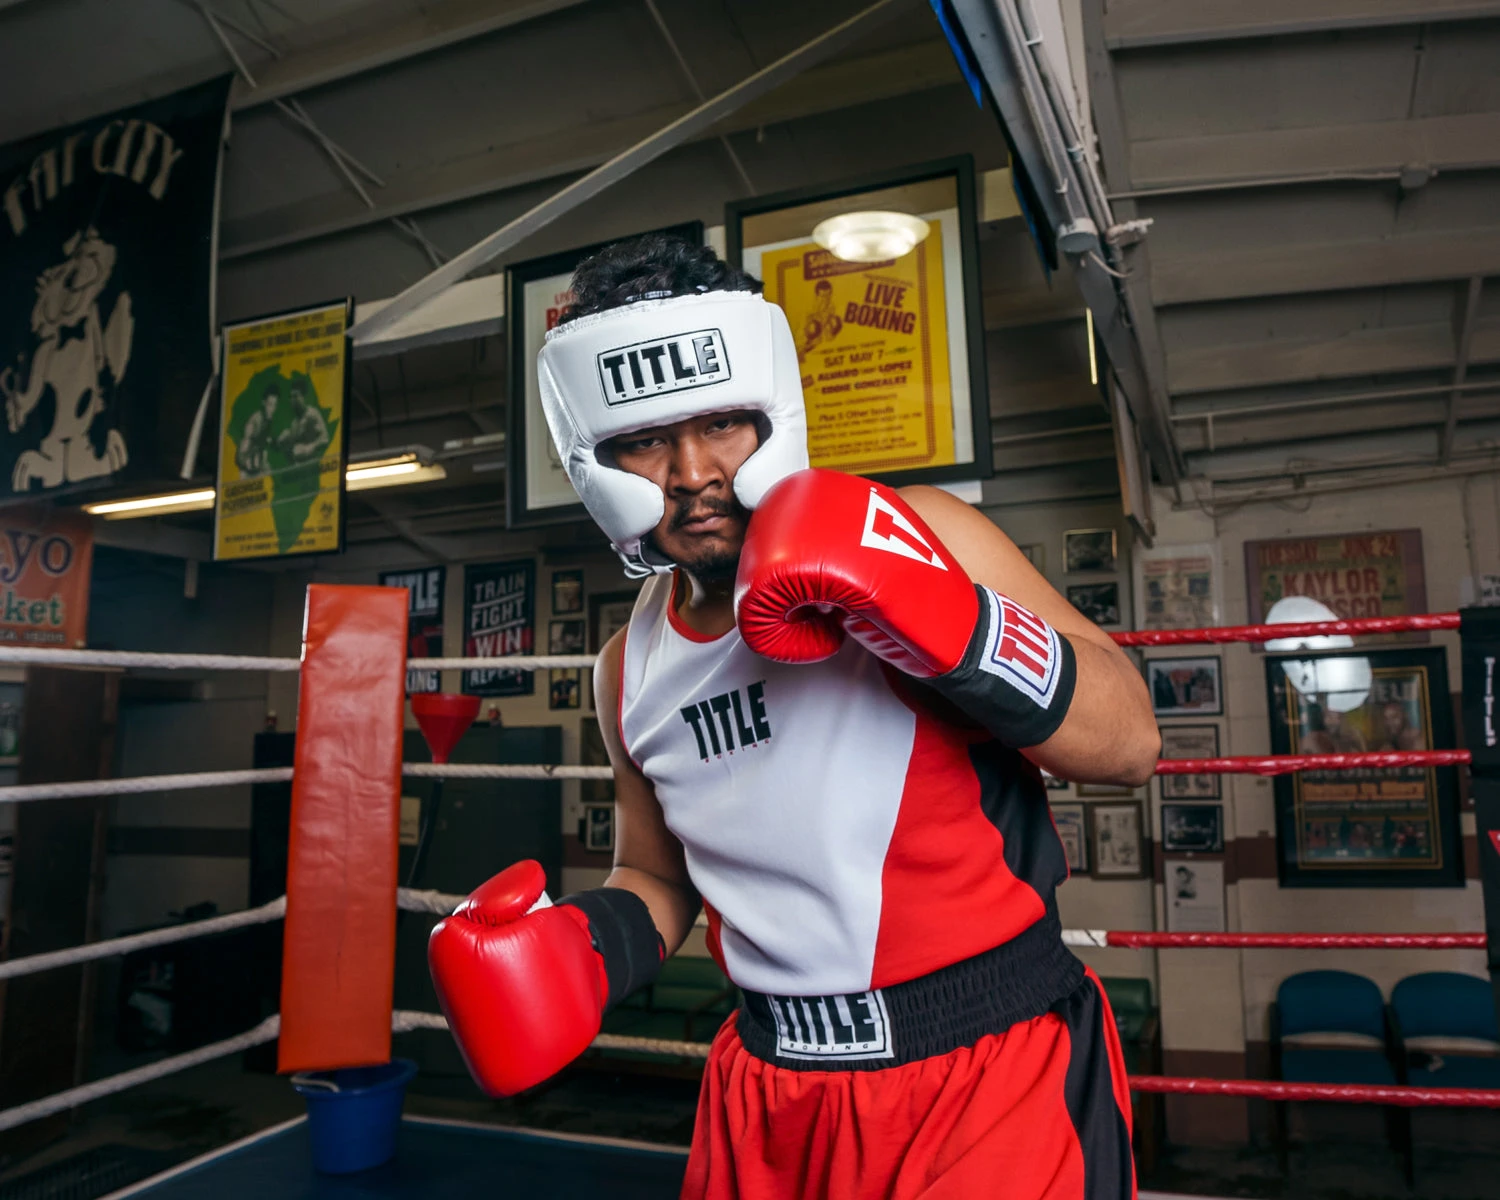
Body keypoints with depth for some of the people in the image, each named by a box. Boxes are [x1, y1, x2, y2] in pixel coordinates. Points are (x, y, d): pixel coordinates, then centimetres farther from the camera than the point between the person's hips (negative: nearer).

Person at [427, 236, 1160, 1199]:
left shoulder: (919, 538, -13)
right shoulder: (633, 668, 2)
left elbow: (1128, 744, -14)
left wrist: (938, 617, -29)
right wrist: (578, 947, -5)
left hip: (993, 1070, -4)